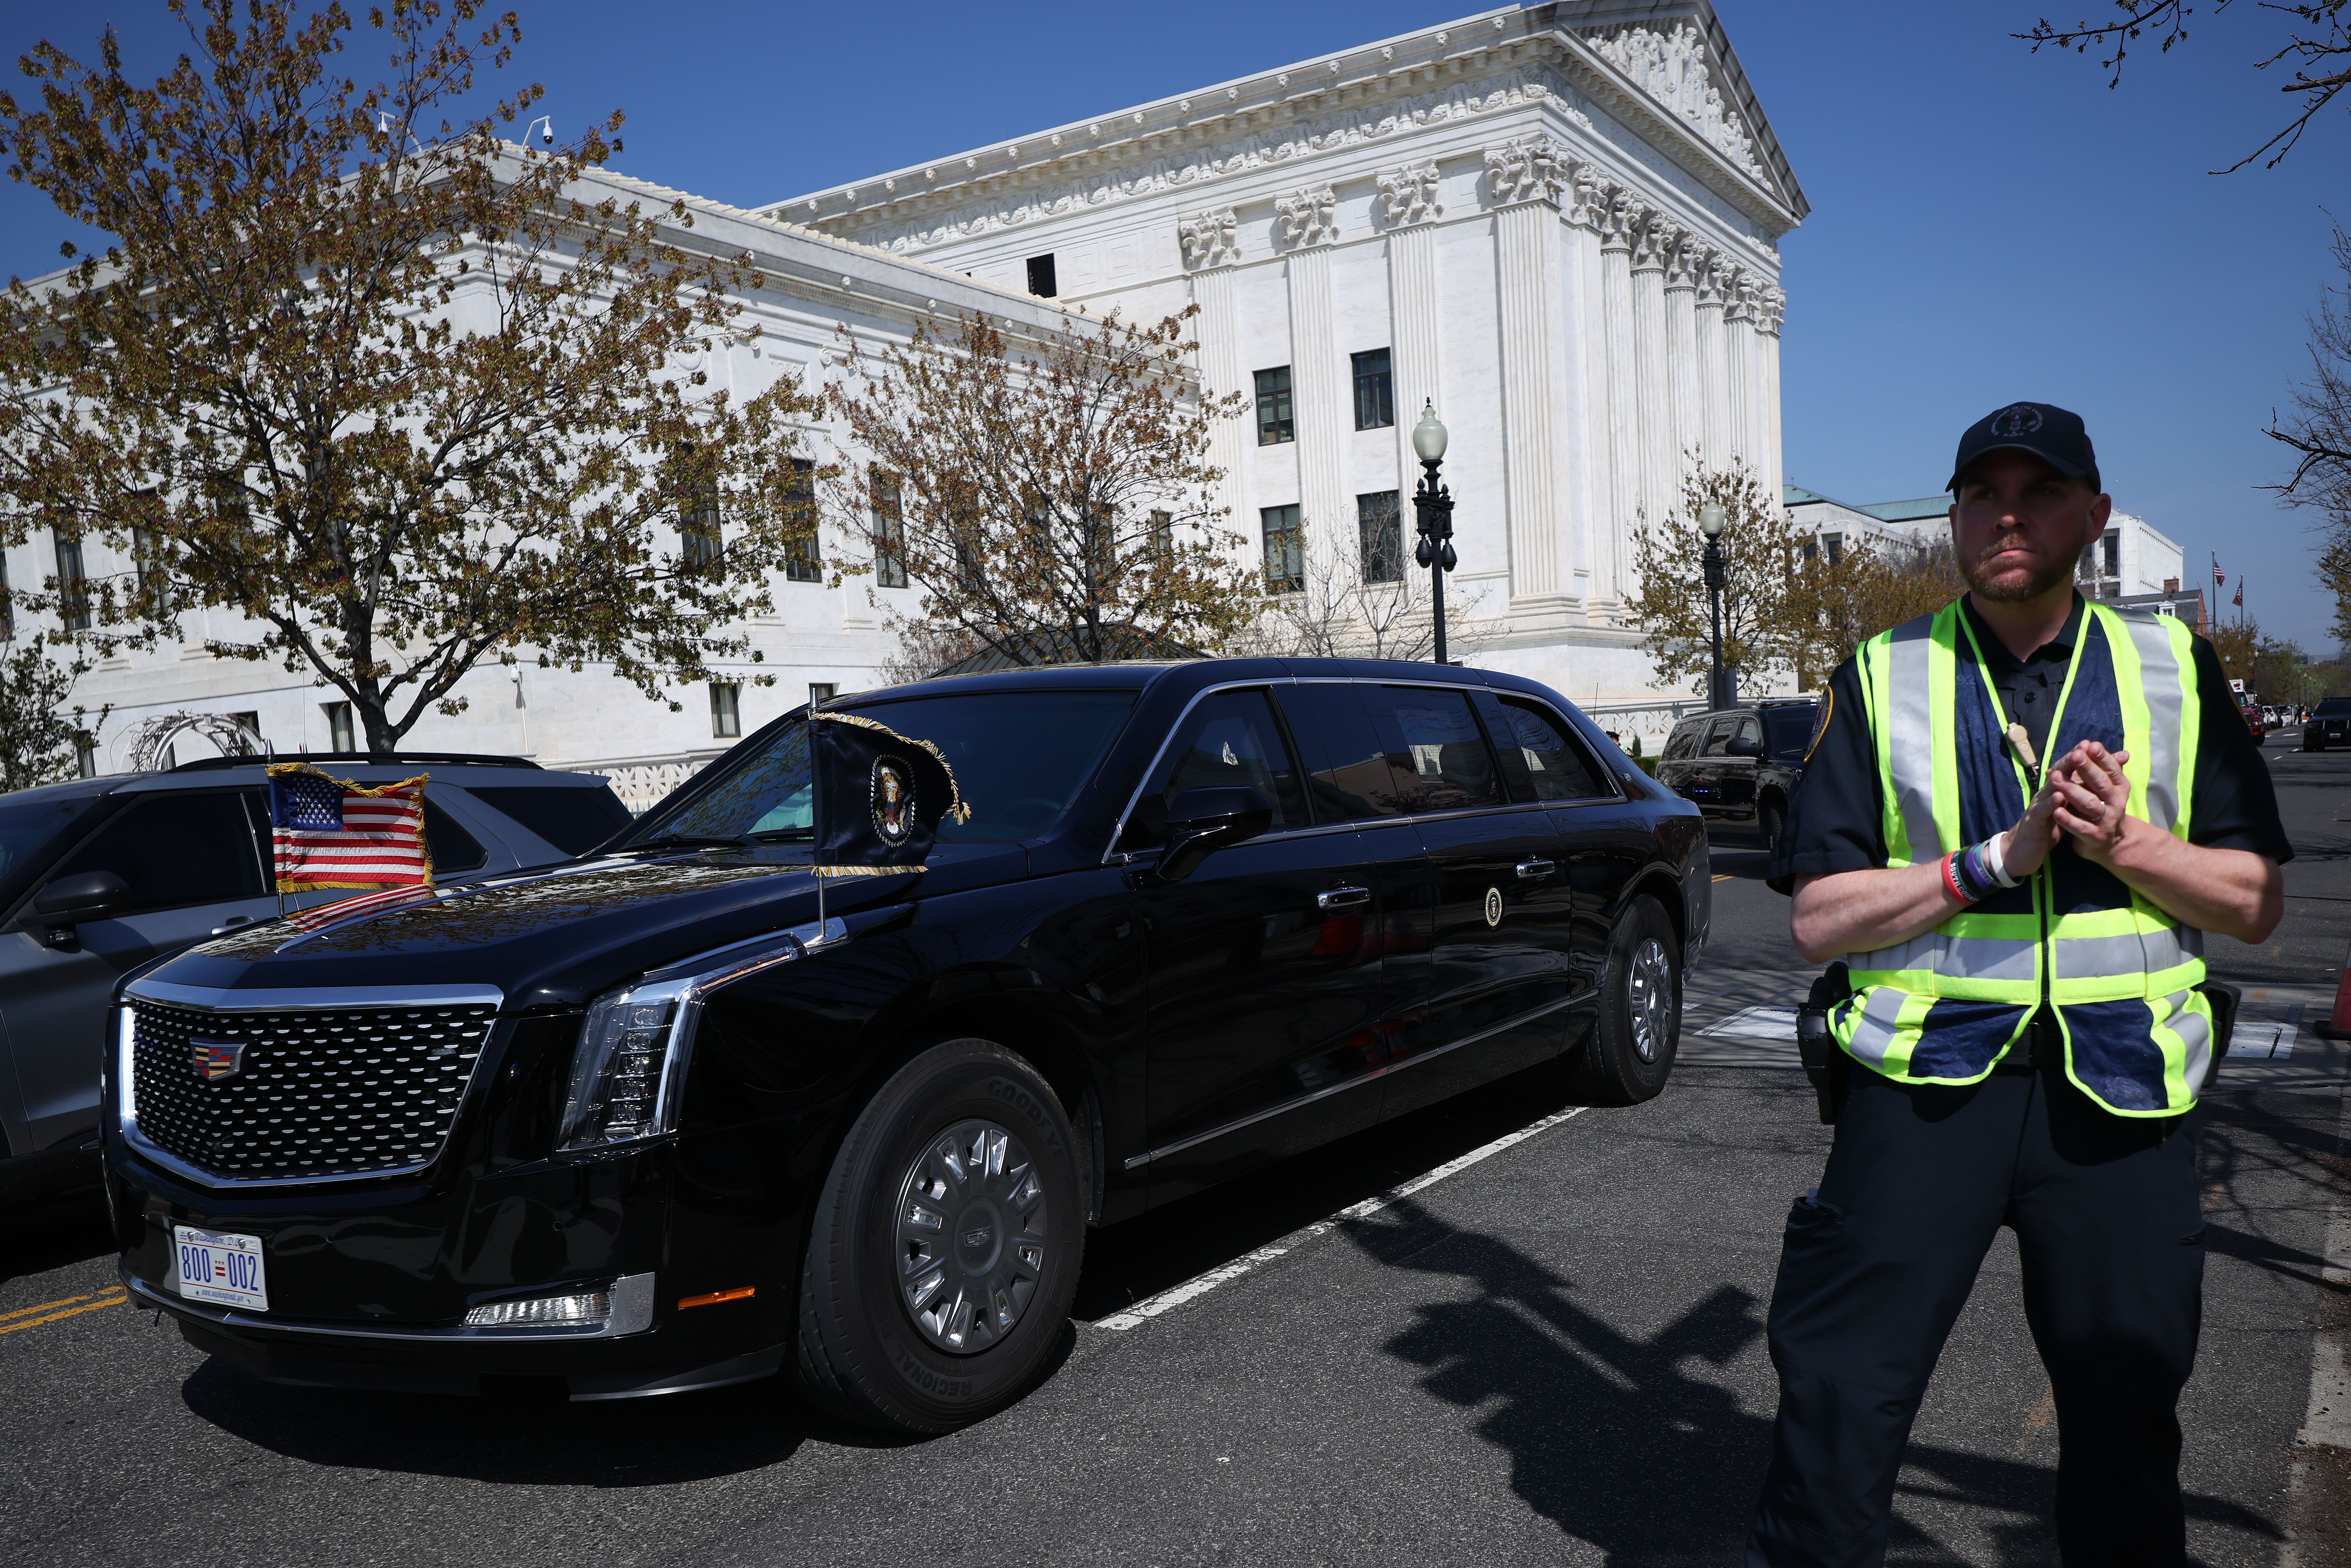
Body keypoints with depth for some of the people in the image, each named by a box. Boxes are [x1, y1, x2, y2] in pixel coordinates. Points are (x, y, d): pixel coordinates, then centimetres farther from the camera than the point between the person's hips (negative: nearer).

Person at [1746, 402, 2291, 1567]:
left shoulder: (2175, 670, 8)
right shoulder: (1881, 681, 2)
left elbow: (2255, 903, 6)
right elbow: (1818, 919, -3)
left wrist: (2122, 844, -12)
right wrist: (1999, 857, -14)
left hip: (2120, 1090, 2)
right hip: (1926, 1082, -1)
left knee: (2126, 1410, 11)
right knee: (1840, 1401, -2)